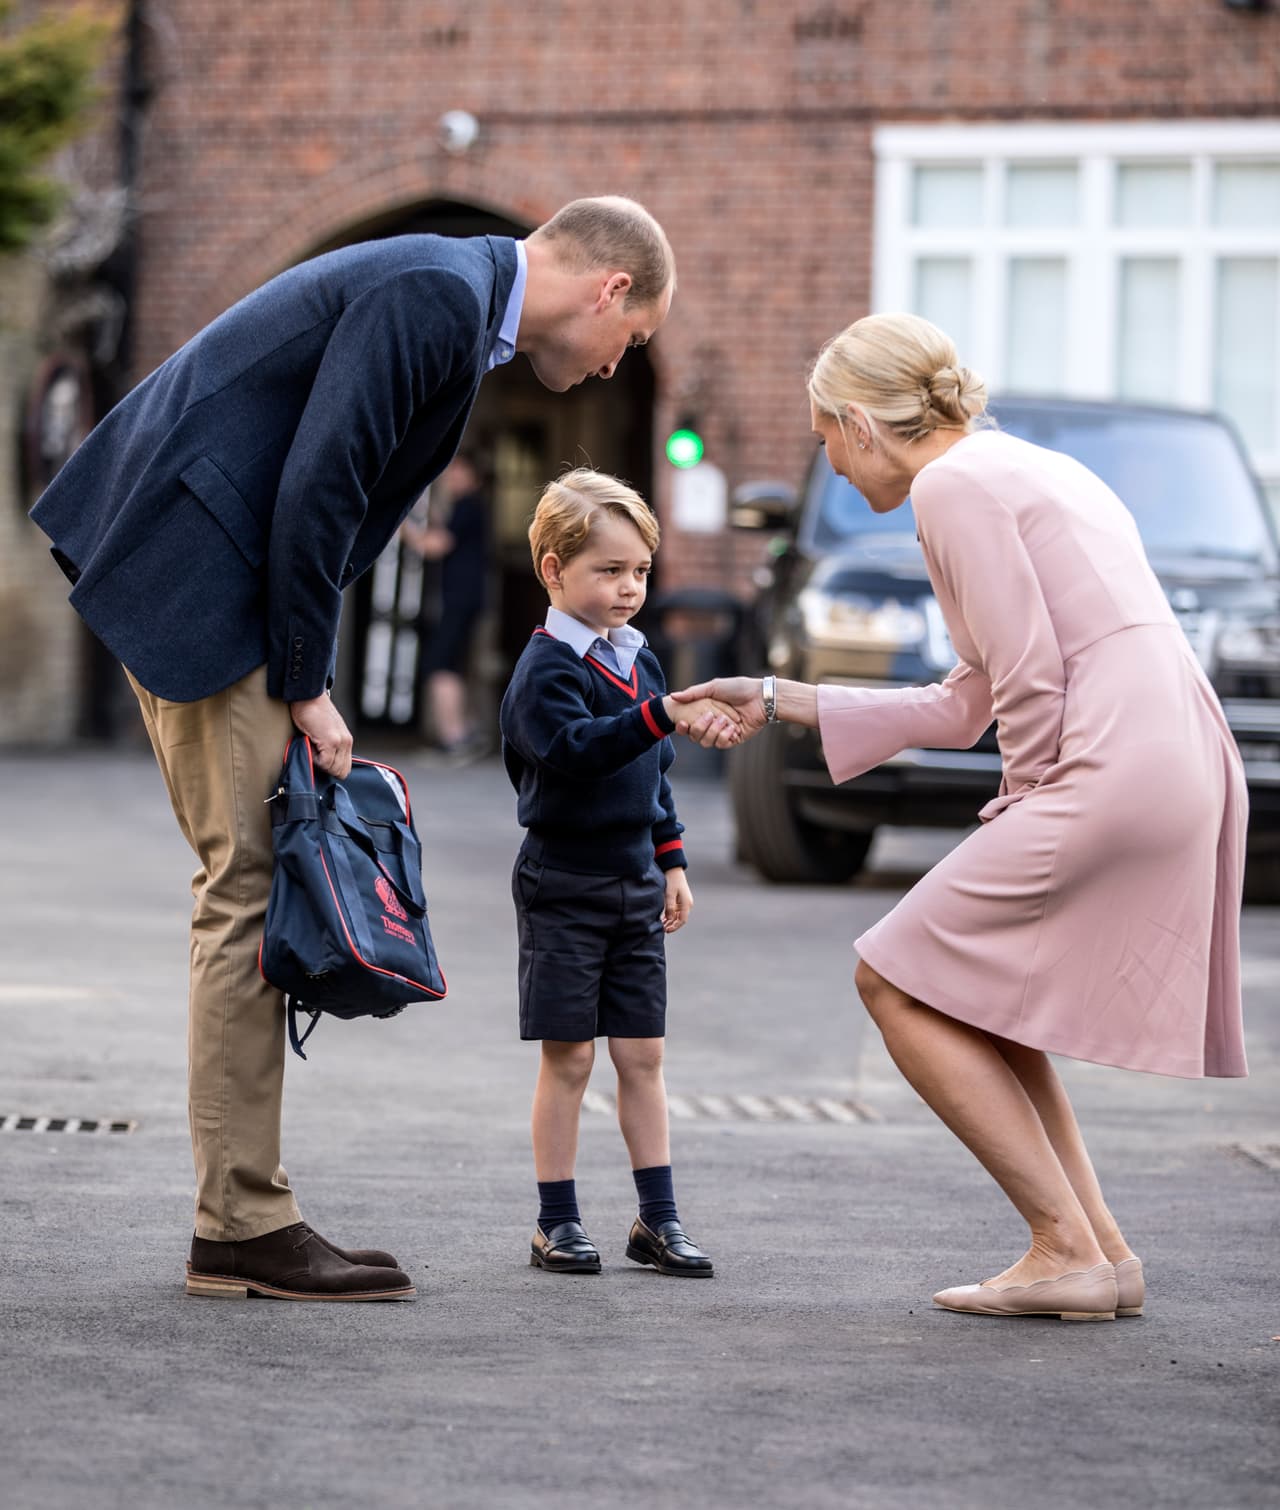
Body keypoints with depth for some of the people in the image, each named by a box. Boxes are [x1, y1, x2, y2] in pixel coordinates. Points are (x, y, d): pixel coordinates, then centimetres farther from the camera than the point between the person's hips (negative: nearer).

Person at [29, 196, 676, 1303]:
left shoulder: (453, 298, 17)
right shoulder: (434, 295, -15)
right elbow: (317, 489, -21)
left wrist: (305, 680, 10)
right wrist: (309, 686, -15)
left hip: (228, 569, 11)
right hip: (197, 570, -11)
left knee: (254, 885, 10)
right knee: (253, 881, -9)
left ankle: (241, 1221, 13)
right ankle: (244, 1227, -5)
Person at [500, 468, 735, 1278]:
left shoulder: (641, 660, 11)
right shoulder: (547, 667, -12)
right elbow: (574, 750, -31)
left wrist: (672, 862, 18)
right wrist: (662, 716, -41)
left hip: (634, 883, 6)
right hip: (563, 884, -6)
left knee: (643, 1055, 7)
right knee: (568, 1058, -1)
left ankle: (659, 1218, 11)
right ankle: (558, 1221, 7)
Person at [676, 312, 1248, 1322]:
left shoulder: (956, 486, -6)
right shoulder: (1025, 470, 24)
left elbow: (1032, 682, -13)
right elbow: (966, 706, 25)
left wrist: (1025, 812, 2)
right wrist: (779, 702, 29)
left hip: (1112, 775, -10)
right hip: (1191, 772, 10)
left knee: (898, 982, 0)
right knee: (973, 992, 20)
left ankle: (1069, 1251, -2)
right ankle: (1102, 1249, 14)